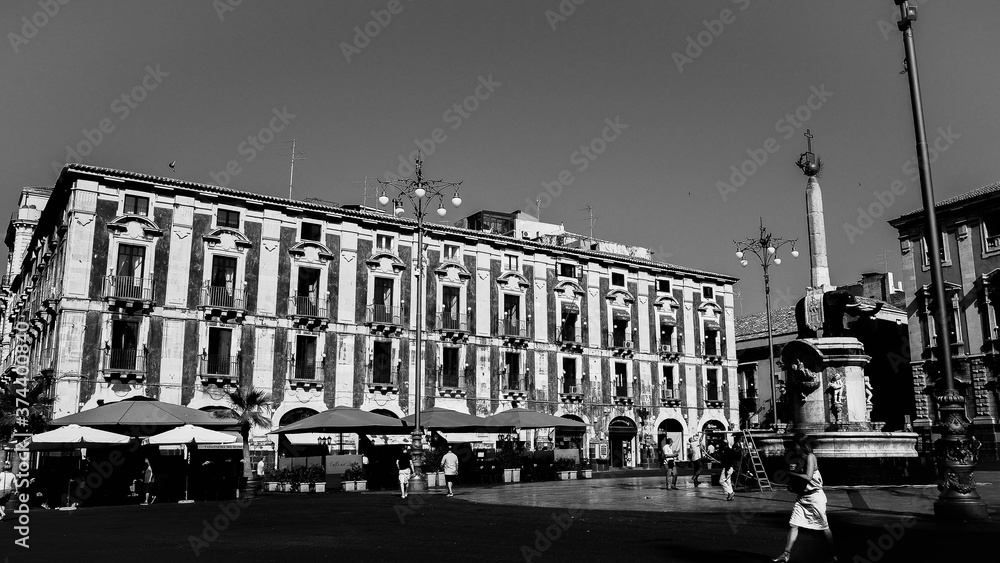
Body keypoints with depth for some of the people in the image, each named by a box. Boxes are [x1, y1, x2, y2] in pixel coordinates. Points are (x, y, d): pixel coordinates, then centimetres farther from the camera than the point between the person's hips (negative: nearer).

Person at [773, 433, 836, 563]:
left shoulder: (810, 457, -16)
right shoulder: (798, 459, 6)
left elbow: (808, 477, -26)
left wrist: (791, 473, -20)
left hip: (815, 496, -7)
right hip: (802, 496, 7)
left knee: (824, 527, 6)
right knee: (793, 525, 1)